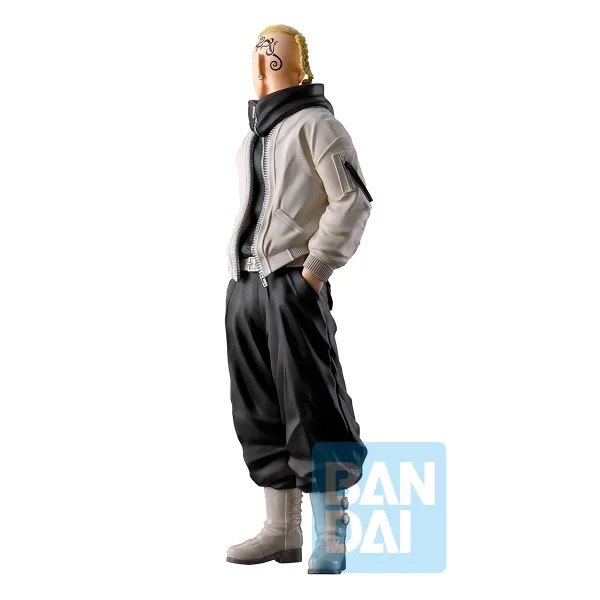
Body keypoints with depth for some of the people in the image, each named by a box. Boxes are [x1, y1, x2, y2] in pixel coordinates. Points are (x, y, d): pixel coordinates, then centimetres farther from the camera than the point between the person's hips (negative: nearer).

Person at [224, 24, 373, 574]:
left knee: (311, 410, -8)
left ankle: (332, 535, -2)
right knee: (260, 413, 9)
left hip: (294, 286, -8)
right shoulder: (254, 136, 20)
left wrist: (315, 270, -15)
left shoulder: (316, 124, -4)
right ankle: (282, 530, 16)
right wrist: (238, 272, 13)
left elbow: (353, 202, -10)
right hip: (245, 287, 8)